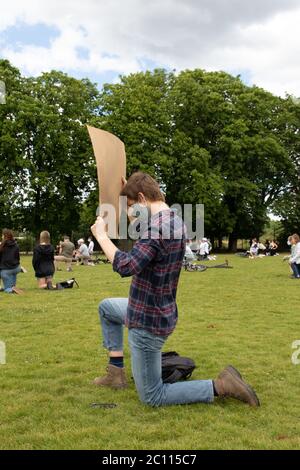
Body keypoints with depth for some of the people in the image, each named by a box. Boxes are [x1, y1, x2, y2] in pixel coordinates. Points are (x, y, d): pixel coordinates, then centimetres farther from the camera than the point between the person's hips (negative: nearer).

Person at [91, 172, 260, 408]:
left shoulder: (157, 227, -27)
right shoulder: (175, 220, 3)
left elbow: (126, 266, -37)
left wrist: (101, 235, -23)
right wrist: (131, 189, 15)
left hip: (148, 322, -9)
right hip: (159, 311, 10)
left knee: (152, 397, 3)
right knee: (106, 307, 31)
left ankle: (220, 386, -1)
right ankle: (116, 371, 28)